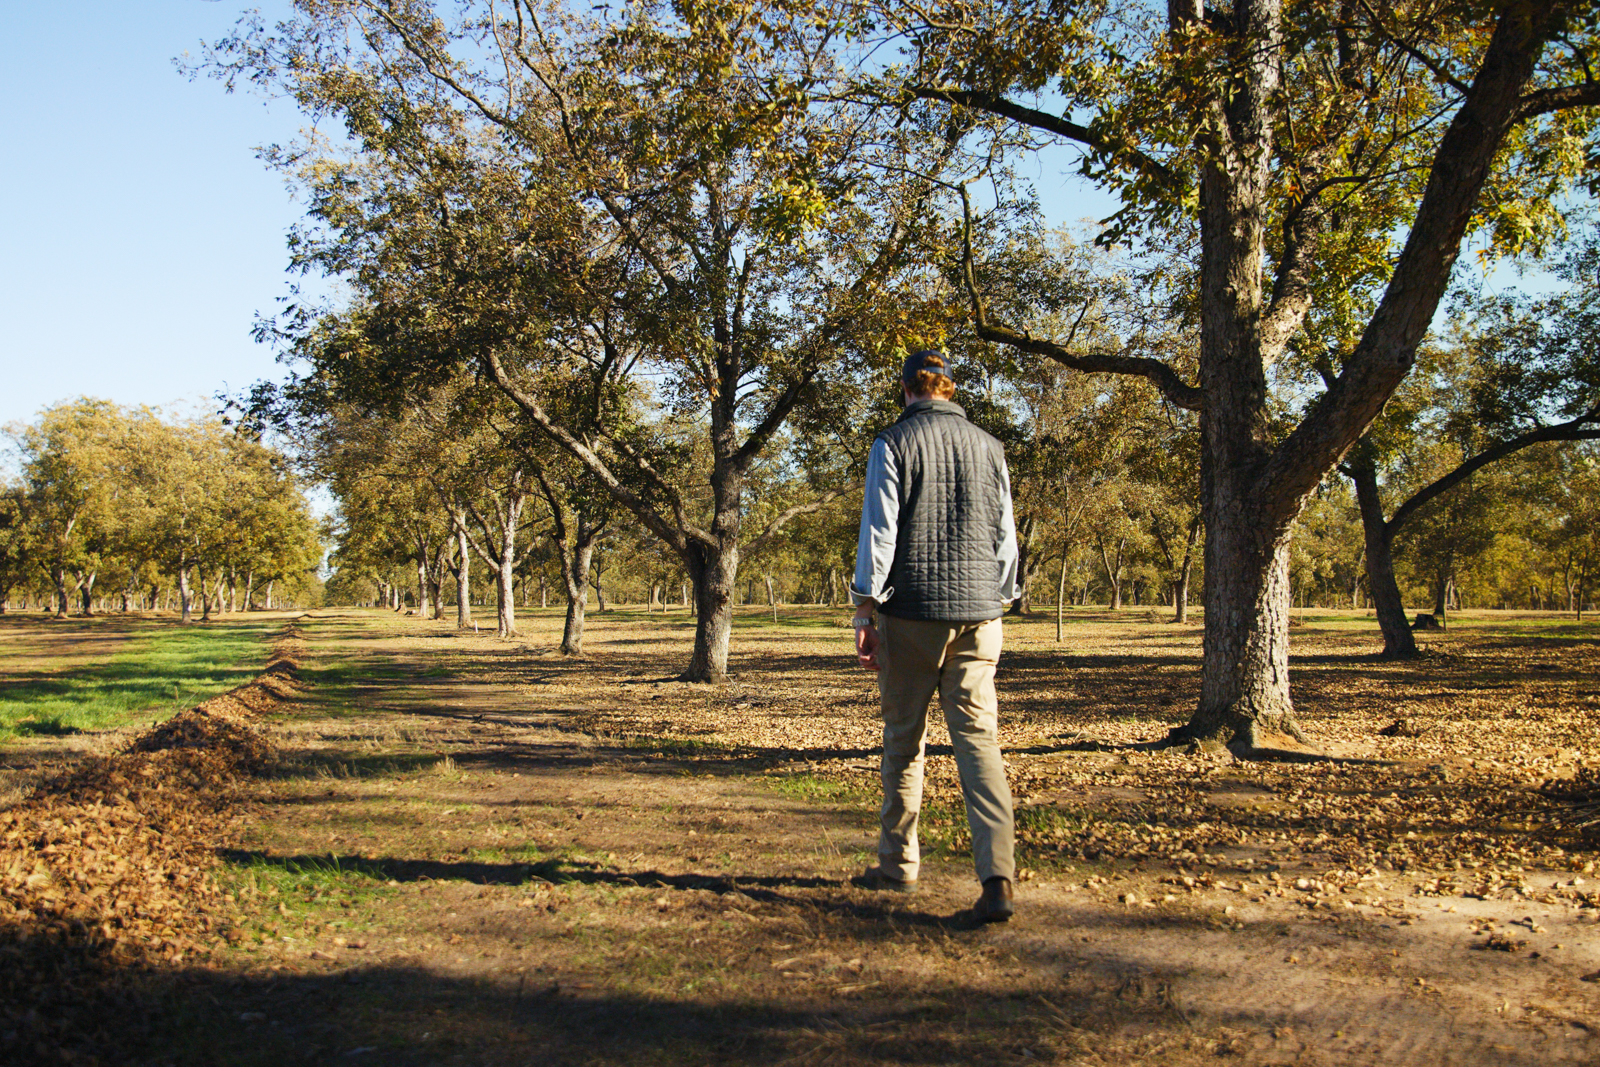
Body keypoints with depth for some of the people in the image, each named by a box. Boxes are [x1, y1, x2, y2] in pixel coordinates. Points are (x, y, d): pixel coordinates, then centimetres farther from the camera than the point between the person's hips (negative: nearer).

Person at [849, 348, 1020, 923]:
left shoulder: (893, 444, -2)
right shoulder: (988, 447, 9)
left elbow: (878, 534, -8)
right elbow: (1006, 537, 11)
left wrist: (866, 616, -5)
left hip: (911, 613, -2)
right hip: (977, 614, 3)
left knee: (903, 739, 10)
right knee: (979, 739, -1)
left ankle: (898, 864, 22)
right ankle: (997, 876, -14)